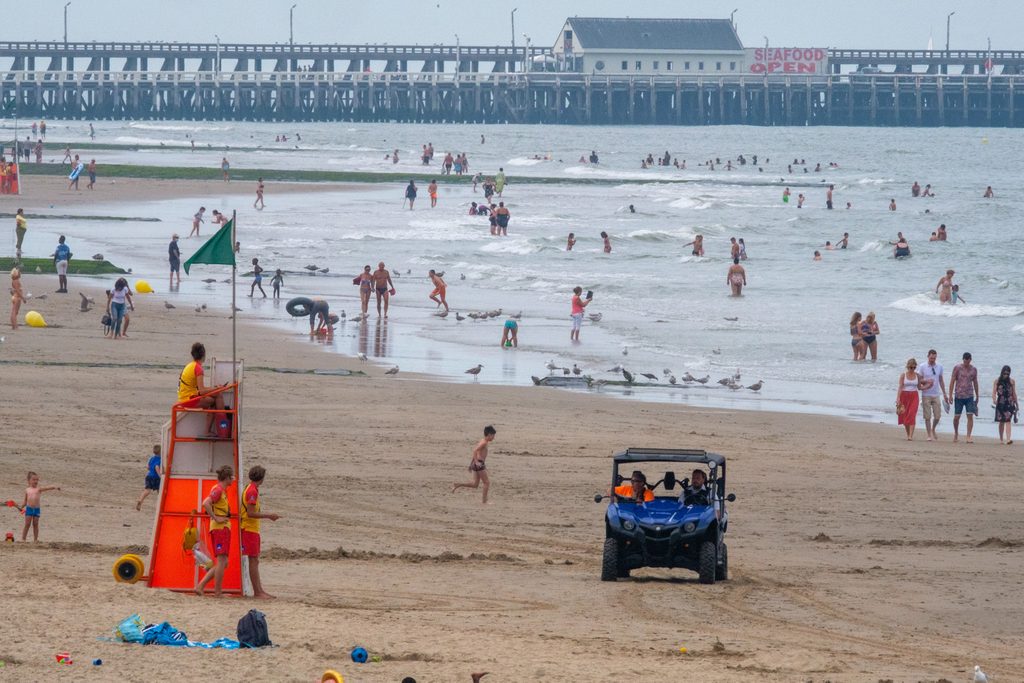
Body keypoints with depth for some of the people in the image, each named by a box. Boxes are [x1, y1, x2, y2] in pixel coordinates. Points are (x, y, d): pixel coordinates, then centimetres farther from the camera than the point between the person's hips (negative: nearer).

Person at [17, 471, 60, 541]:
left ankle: (35, 540, 9)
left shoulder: (39, 489, 1)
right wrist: (21, 507, 1)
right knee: (27, 524, 0)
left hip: (37, 509, -1)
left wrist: (54, 488, -30)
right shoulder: (27, 490, 7)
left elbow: (47, 488, -15)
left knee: (35, 524, 4)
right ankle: (23, 539, 4)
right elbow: (25, 501, 14)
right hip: (29, 509, 1)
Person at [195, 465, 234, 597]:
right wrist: (216, 518, -21)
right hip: (221, 528, -10)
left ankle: (200, 585, 6)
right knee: (222, 561, -8)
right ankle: (217, 593, -7)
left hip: (220, 529, 10)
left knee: (223, 563, 11)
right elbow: (206, 503, -26)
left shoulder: (221, 489, 19)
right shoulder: (218, 490, -11)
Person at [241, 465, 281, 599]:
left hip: (253, 529, 10)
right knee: (253, 560, -8)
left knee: (255, 561, 12)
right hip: (250, 529, -10)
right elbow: (251, 513, -20)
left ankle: (259, 590, 17)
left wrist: (269, 516, 21)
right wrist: (268, 516, -15)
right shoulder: (252, 491, -16)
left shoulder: (252, 490, 16)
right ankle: (257, 592, -8)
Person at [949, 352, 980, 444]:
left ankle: (969, 437, -7)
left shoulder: (974, 370, 7)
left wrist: (977, 396, 18)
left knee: (970, 416, -9)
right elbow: (952, 381, -2)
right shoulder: (957, 368, -2)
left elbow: (975, 383, 15)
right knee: (957, 416, 3)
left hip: (970, 396, 1)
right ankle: (956, 433, 28)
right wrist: (950, 395, -8)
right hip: (959, 396, -1)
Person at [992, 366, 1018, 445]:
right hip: (1000, 403, 1)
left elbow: (1014, 393, 10)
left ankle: (1008, 439, -24)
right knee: (1001, 422, 10)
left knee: (1008, 420, -14)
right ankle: (1001, 439, 24)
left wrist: (1016, 404, 15)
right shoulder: (997, 381, 3)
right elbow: (994, 392, -2)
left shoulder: (1011, 381, 4)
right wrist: (994, 399, -21)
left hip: (1009, 403, -1)